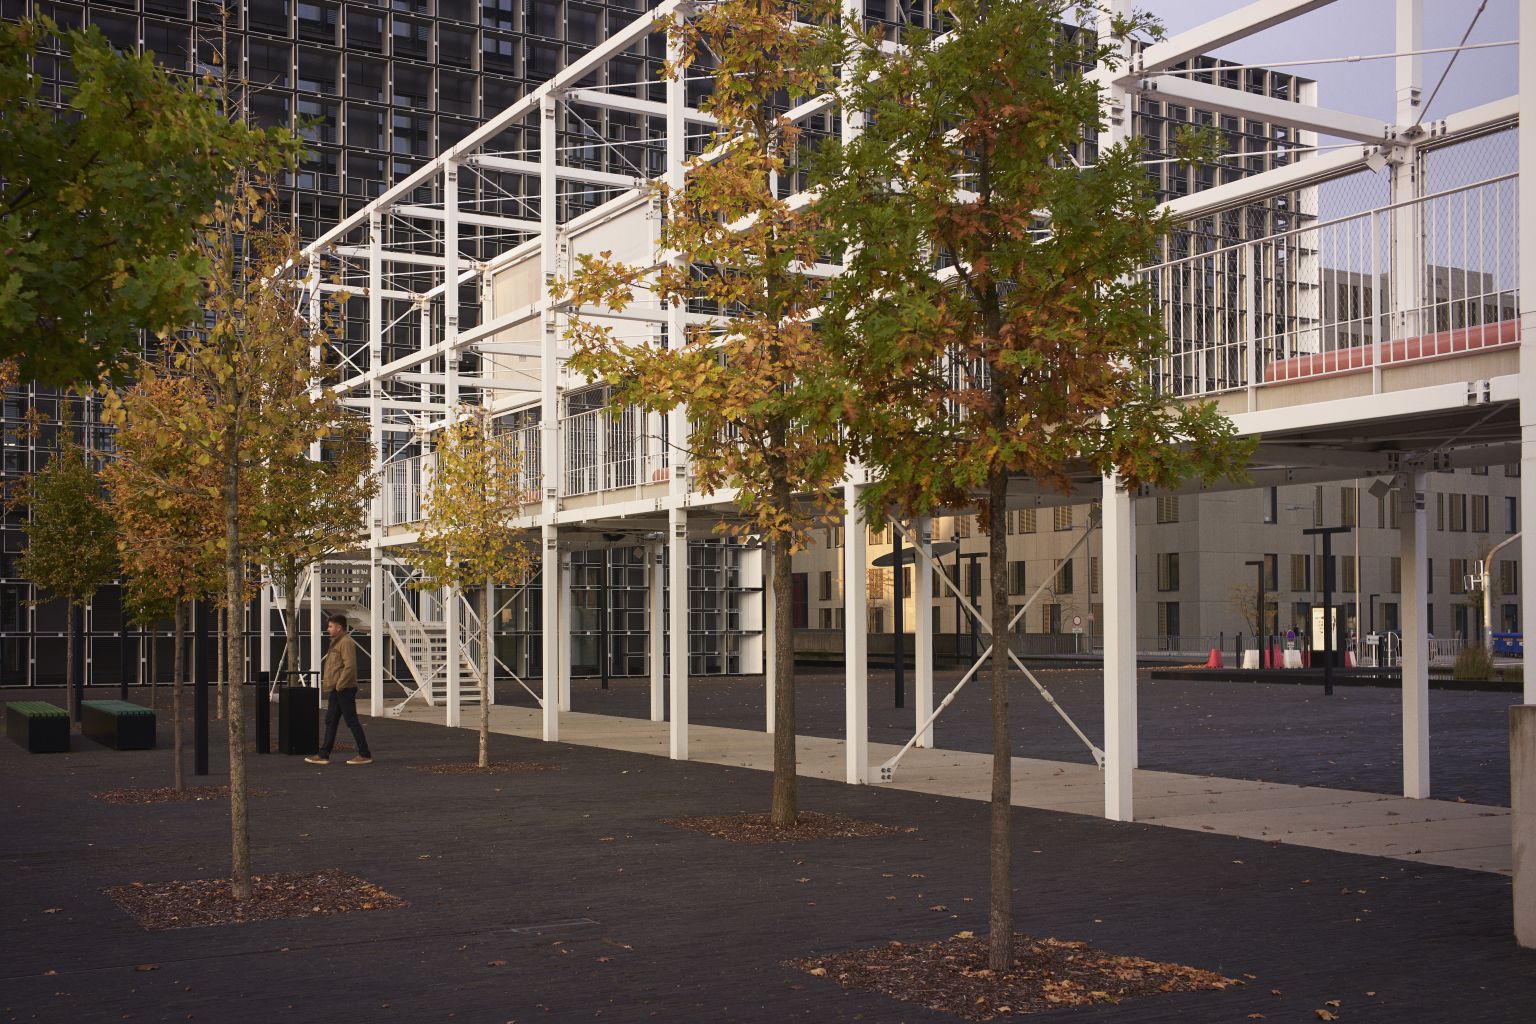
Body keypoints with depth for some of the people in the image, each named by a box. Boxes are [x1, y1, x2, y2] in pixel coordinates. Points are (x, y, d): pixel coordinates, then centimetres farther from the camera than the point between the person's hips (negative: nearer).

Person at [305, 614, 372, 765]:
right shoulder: (336, 642, 18)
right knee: (330, 722, 11)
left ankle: (365, 755, -2)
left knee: (352, 721, -6)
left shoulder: (346, 642, -15)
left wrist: (339, 685, -21)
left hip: (344, 690, -10)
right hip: (335, 690, 10)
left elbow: (350, 666, -24)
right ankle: (324, 755, 15)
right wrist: (330, 686, 17)